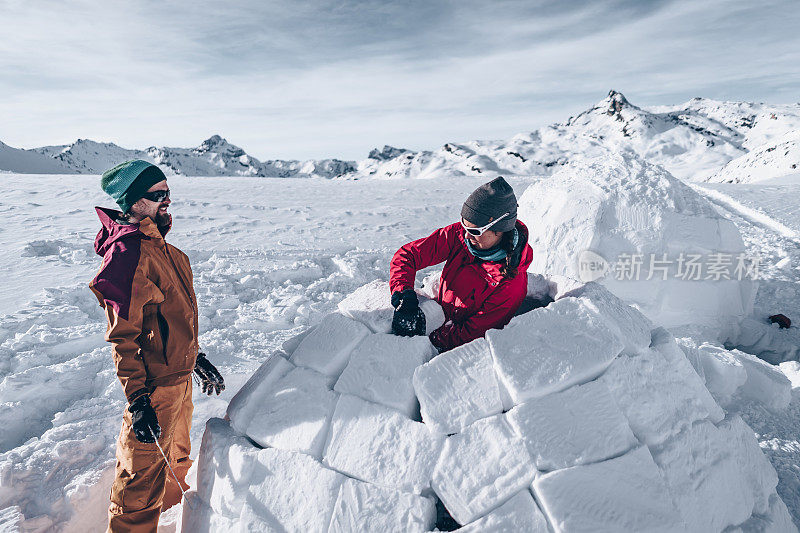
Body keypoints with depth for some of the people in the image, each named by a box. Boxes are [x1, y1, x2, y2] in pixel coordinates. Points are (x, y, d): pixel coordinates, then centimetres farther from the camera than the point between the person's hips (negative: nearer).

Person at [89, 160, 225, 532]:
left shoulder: (160, 247, 7)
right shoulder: (127, 255, -22)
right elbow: (122, 337, -21)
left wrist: (196, 358, 18)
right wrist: (137, 401, -20)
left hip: (180, 375, 9)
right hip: (155, 386, -9)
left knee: (176, 459, 28)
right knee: (145, 473, 11)